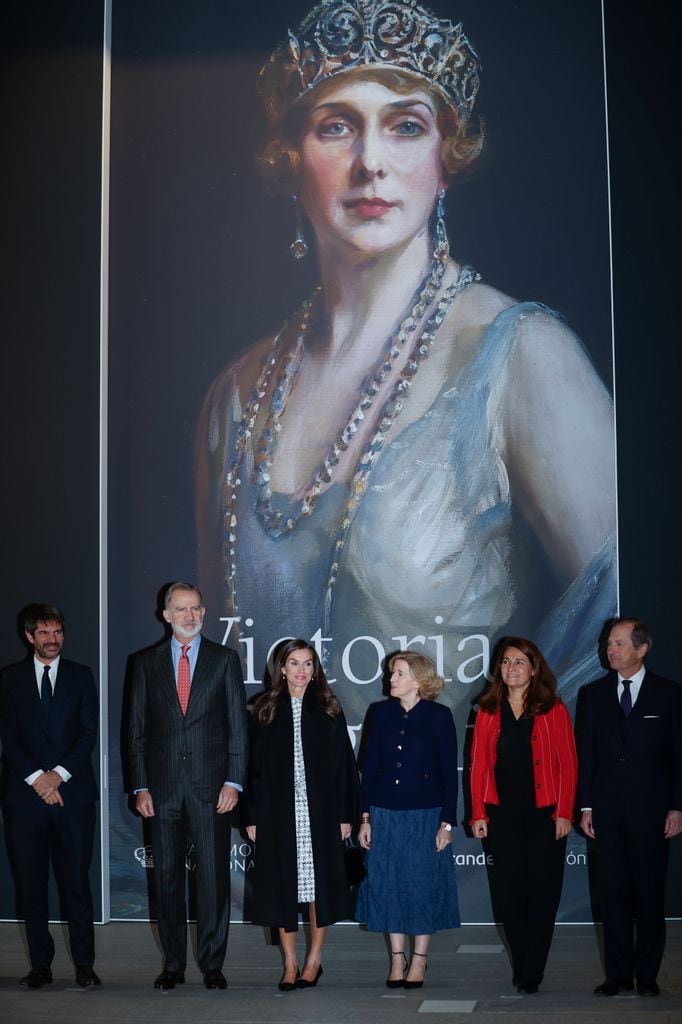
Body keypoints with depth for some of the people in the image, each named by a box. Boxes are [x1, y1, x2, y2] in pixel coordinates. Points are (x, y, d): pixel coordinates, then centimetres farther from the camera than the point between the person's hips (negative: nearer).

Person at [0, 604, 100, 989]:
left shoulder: (81, 676, 10)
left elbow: (89, 733, 3)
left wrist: (59, 774, -9)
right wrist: (37, 778, -10)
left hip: (73, 794, 0)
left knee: (76, 881, -1)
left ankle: (85, 964, 5)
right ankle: (41, 965, 9)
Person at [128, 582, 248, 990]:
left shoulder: (224, 659, 5)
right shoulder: (147, 663, 9)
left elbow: (237, 725, 2)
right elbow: (137, 729, 9)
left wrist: (233, 782, -6)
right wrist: (141, 786, 1)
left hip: (211, 786, -1)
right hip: (163, 787, 2)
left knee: (214, 876, -1)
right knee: (167, 878, 6)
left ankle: (213, 964, 9)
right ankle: (173, 964, 16)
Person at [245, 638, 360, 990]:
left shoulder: (328, 710, 5)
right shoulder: (265, 711, 6)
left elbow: (344, 764, 4)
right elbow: (254, 766, 5)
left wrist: (346, 814, -2)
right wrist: (252, 816, 0)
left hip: (319, 812, 0)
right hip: (278, 813, 1)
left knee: (319, 882, 1)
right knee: (282, 884, 2)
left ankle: (314, 961, 12)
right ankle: (290, 964, 10)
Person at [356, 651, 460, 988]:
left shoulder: (439, 716, -5)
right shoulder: (383, 713, 5)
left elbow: (448, 771, -4)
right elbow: (369, 766, 7)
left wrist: (447, 822, -8)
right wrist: (365, 817, 4)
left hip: (425, 814, -3)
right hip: (385, 814, 3)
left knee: (423, 885, 2)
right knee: (388, 885, 6)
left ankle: (419, 961, 14)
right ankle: (397, 960, 17)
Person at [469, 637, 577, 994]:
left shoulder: (553, 710, 0)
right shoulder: (488, 711, 7)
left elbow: (568, 763, -2)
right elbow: (478, 764, 6)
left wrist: (564, 812, -8)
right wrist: (478, 813, 0)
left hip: (544, 813, -2)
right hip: (502, 814, 2)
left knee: (542, 891, 1)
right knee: (509, 890, 4)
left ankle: (532, 972, 8)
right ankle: (521, 968, 16)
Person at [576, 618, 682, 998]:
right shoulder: (592, 694, 8)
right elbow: (585, 753, 8)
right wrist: (586, 806, 3)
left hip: (650, 809, -2)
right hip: (607, 810, 2)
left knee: (650, 893, 3)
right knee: (613, 893, 4)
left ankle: (647, 974, 12)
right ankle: (619, 974, 11)